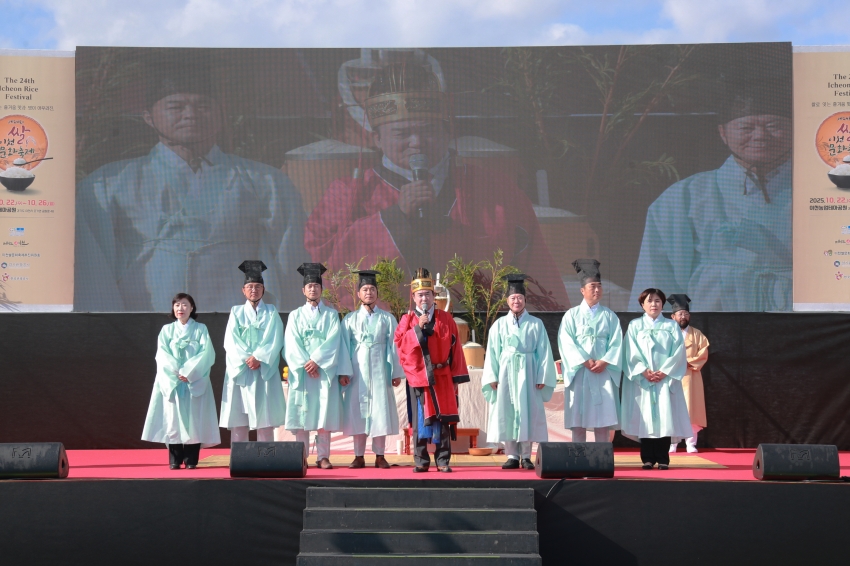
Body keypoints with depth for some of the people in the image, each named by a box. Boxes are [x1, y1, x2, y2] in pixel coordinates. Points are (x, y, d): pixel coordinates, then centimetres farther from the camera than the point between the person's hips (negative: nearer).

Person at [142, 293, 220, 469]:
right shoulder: (166, 330, 9)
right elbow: (162, 355, 0)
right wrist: (176, 372, -14)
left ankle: (191, 460, -2)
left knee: (194, 419, -5)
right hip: (172, 382, 1)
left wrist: (189, 372, -14)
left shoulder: (200, 329, 6)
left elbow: (206, 353, -4)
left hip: (195, 382, -1)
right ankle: (175, 460, -3)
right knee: (173, 419, -4)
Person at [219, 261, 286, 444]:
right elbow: (231, 341, 1)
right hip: (240, 371, 1)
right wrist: (246, 359, -13)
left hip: (265, 370, -1)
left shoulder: (271, 313, 10)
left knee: (264, 417, -6)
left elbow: (274, 340, -1)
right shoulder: (236, 312, 12)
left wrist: (258, 358, -15)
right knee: (238, 419, -3)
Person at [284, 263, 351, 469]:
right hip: (301, 370, 1)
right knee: (302, 413, -3)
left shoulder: (331, 314, 10)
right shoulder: (295, 315, 12)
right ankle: (301, 456, 0)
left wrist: (316, 361, -13)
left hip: (325, 370, -1)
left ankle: (323, 456, -2)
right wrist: (305, 364, -12)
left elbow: (333, 341, -2)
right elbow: (292, 344, 1)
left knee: (324, 412, -4)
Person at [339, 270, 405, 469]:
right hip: (357, 371, 1)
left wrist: (396, 372, -2)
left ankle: (380, 456, 4)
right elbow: (344, 347, 5)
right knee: (357, 412, 0)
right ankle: (359, 457, 5)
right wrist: (343, 372, -5)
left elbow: (393, 346, 4)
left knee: (380, 412, -2)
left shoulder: (387, 318, 7)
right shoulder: (350, 319, 8)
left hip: (379, 370, 0)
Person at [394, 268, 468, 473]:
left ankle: (443, 461, 5)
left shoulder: (445, 319, 7)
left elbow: (455, 348, 6)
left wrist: (457, 375, 1)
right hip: (418, 376, 0)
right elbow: (399, 342, -7)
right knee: (420, 419, 2)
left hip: (442, 377, 0)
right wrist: (418, 328, -17)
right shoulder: (407, 320, 7)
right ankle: (421, 461, 7)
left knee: (443, 419, 0)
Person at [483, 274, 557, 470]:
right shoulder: (499, 325, 8)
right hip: (506, 373, 1)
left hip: (528, 373, -1)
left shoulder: (536, 324, 5)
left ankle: (526, 456, 4)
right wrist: (493, 377, -4)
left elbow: (543, 352, 2)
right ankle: (512, 456, 5)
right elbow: (492, 353, 5)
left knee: (528, 413, -1)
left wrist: (542, 377, -6)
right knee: (507, 413, 0)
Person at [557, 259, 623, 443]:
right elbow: (566, 342, -4)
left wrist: (604, 362, -13)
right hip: (578, 373, -1)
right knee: (578, 422, -4)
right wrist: (585, 361, -15)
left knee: (603, 423, -3)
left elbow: (616, 343, 3)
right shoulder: (572, 315, 6)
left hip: (603, 373, 1)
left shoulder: (609, 316, 11)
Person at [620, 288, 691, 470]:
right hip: (642, 379, 0)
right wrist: (644, 371, -13)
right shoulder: (635, 326, 10)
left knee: (665, 417, -5)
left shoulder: (671, 326, 11)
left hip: (666, 378, 0)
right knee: (645, 417, -4)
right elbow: (631, 352, 0)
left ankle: (662, 458, -2)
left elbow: (678, 352, 2)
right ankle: (647, 458, 0)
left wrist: (664, 371, -11)